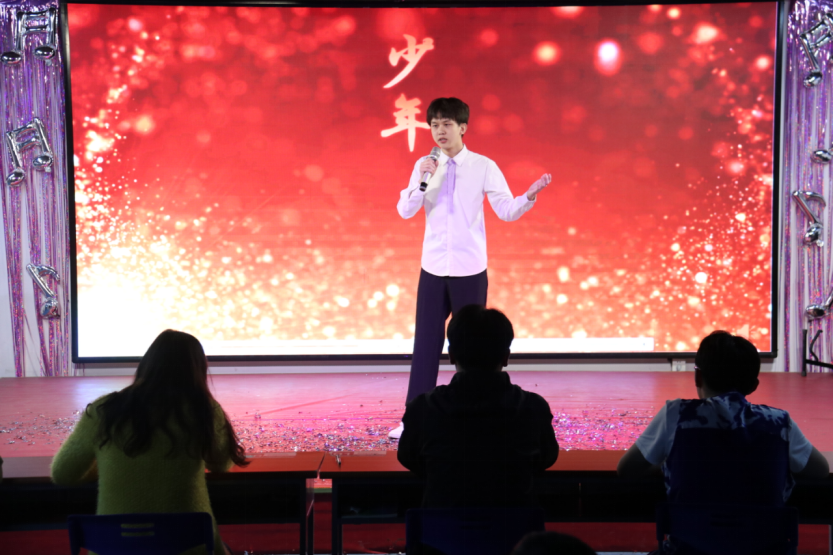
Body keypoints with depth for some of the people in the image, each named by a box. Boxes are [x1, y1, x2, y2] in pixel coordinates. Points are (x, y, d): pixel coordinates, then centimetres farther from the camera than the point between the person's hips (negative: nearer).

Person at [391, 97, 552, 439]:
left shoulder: (484, 167, -4)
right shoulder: (425, 165, 3)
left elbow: (507, 211, -6)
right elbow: (404, 211, -1)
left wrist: (530, 195, -24)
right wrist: (423, 180, -16)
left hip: (470, 270, -2)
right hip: (433, 269, 2)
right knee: (426, 342, 5)